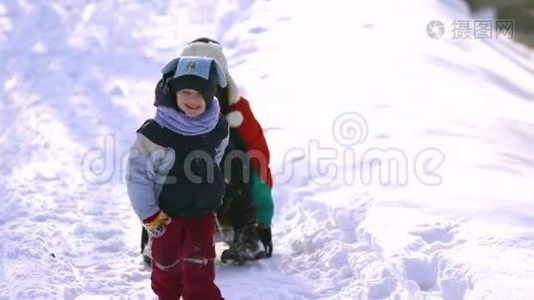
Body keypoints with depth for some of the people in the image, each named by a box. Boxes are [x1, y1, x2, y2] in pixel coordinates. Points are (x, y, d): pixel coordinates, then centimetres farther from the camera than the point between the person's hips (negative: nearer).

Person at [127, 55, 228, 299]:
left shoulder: (218, 128, -9)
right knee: (166, 263, 15)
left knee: (199, 267, -1)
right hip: (166, 212, -2)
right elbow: (138, 176, -17)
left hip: (203, 211, 2)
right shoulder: (155, 132, -23)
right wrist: (150, 216, -15)